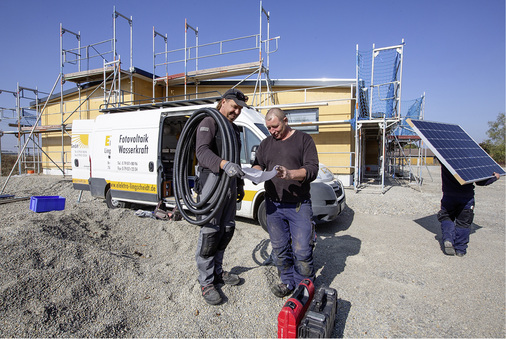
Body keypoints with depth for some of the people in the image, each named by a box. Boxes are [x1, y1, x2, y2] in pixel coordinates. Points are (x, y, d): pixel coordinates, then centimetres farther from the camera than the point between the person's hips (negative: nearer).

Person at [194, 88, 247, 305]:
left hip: (229, 182, 9)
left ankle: (217, 272, 30)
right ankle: (206, 282, 6)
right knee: (209, 232, -7)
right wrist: (223, 164, -41)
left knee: (227, 230, 14)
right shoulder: (208, 123, -6)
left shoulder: (234, 129, 21)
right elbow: (202, 151, -24)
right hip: (211, 181, -9)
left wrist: (240, 185, 26)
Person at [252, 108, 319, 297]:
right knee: (279, 249, 10)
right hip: (273, 205, 4)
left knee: (302, 251, -4)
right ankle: (288, 282, 28)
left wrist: (289, 174, -23)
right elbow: (258, 164, 15)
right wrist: (257, 172, -10)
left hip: (299, 205, -4)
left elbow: (312, 170, -6)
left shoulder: (303, 139, 2)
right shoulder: (266, 143, 16)